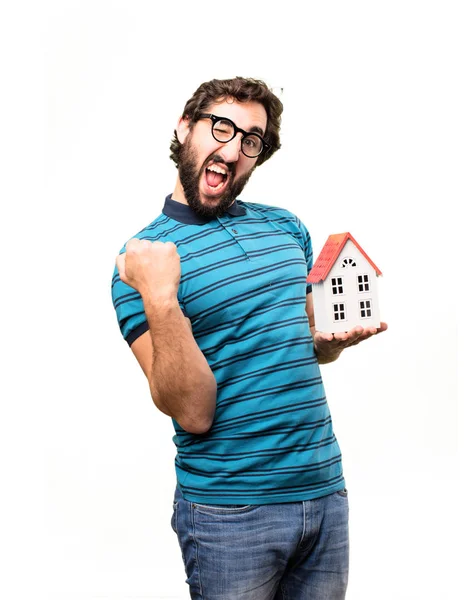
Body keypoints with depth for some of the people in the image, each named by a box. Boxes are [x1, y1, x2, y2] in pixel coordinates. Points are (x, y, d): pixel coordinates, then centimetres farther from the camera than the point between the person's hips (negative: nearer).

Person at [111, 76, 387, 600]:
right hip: (230, 511, -5)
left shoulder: (286, 227, 6)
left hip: (325, 488, 5)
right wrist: (158, 300, -28)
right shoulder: (144, 258, -9)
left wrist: (332, 341, -3)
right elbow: (193, 413, -16)